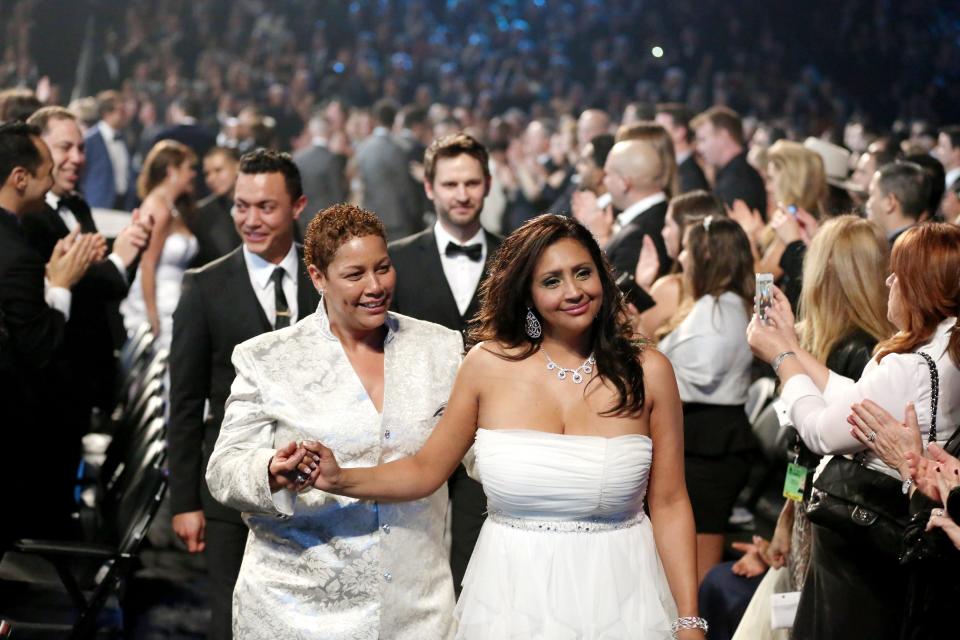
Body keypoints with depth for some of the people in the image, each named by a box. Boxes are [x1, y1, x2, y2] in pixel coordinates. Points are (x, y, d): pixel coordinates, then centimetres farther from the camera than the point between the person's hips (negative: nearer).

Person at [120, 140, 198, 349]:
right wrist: (152, 315, -17)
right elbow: (147, 265, -16)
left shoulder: (174, 210, 14)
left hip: (172, 306, 8)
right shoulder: (159, 208, -12)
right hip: (158, 309, -8)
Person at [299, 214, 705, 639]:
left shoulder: (647, 373, -4)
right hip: (512, 593, 1)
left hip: (618, 596, -1)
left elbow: (669, 504, -1)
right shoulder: (488, 364, -4)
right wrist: (339, 479, -11)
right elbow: (426, 470, 4)